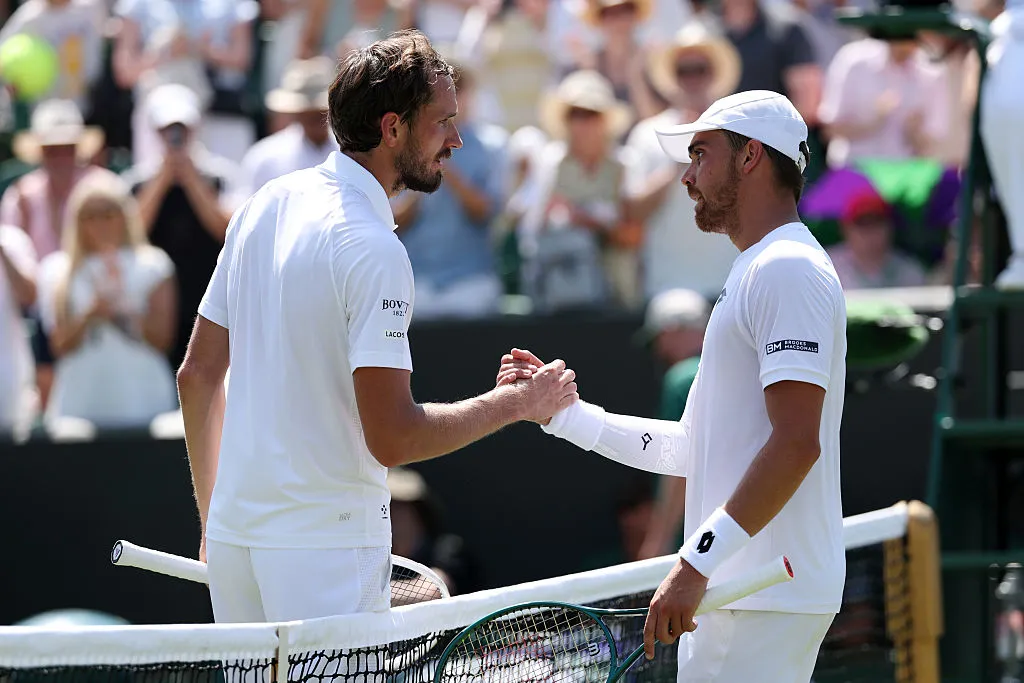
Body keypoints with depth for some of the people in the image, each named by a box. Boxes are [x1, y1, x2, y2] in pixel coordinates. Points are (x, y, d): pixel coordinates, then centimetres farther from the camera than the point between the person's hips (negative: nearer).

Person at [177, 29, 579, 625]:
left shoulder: (264, 205, 8)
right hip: (329, 548, -8)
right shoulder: (373, 251, -17)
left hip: (236, 530, 8)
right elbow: (392, 438, -21)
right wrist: (520, 402, -9)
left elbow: (198, 376, 14)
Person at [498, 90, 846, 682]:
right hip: (733, 595, 10)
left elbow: (796, 444, -21)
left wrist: (696, 564, -23)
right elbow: (692, 449, 23)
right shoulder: (757, 274, 24)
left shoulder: (787, 270, -10)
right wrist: (561, 411, 20)